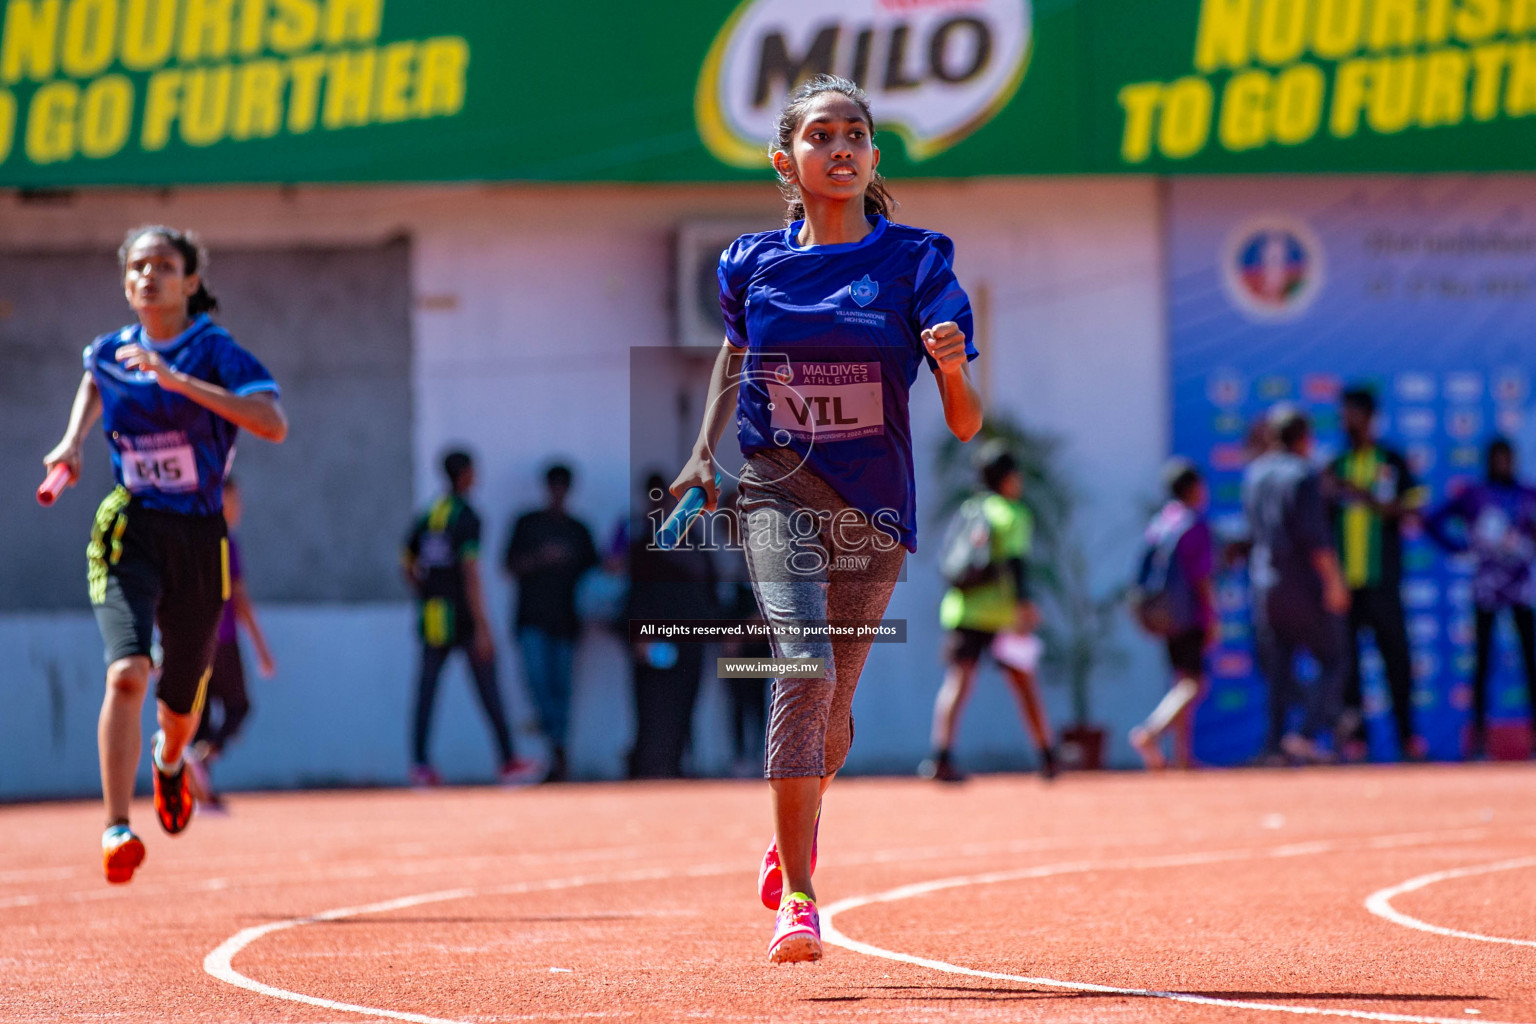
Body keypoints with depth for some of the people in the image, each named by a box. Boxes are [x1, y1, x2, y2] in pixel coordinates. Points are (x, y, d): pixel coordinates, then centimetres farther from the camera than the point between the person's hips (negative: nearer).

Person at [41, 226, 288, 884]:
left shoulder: (216, 353, -8)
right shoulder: (108, 354, 4)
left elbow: (274, 424, -24)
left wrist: (179, 381, -29)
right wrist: (72, 444, 15)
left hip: (199, 539, -1)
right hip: (130, 532, 1)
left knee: (180, 705, 12)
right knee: (126, 673, -25)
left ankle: (170, 759, 50)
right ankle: (116, 827, -24)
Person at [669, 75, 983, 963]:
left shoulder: (915, 262, -4)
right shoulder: (755, 265, 1)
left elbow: (966, 426, -9)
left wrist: (953, 365, -30)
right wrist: (706, 447, 14)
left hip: (875, 507, 1)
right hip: (779, 495, -1)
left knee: (831, 710, 11)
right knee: (804, 668, -23)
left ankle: (799, 827, 46)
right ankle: (796, 900, -20)